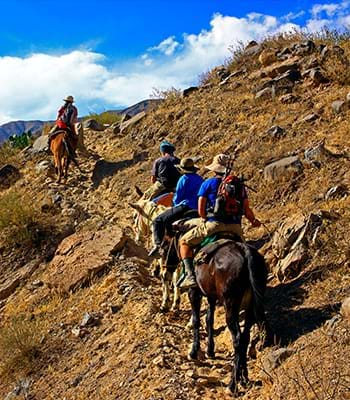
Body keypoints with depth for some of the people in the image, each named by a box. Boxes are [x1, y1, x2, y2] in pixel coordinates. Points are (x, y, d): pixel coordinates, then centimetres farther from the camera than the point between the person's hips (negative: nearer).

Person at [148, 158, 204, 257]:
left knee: (158, 221, -2)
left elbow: (177, 198, -4)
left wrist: (175, 205, 17)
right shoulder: (200, 179, 15)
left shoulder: (184, 179, -7)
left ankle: (158, 244, -18)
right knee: (168, 221, 29)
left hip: (184, 208, -8)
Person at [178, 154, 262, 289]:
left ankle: (190, 275, -3)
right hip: (235, 226, 4)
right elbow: (246, 209, 13)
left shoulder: (208, 183, 4)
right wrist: (254, 221, 33)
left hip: (213, 223, -4)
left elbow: (200, 210, 0)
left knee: (184, 242, 12)